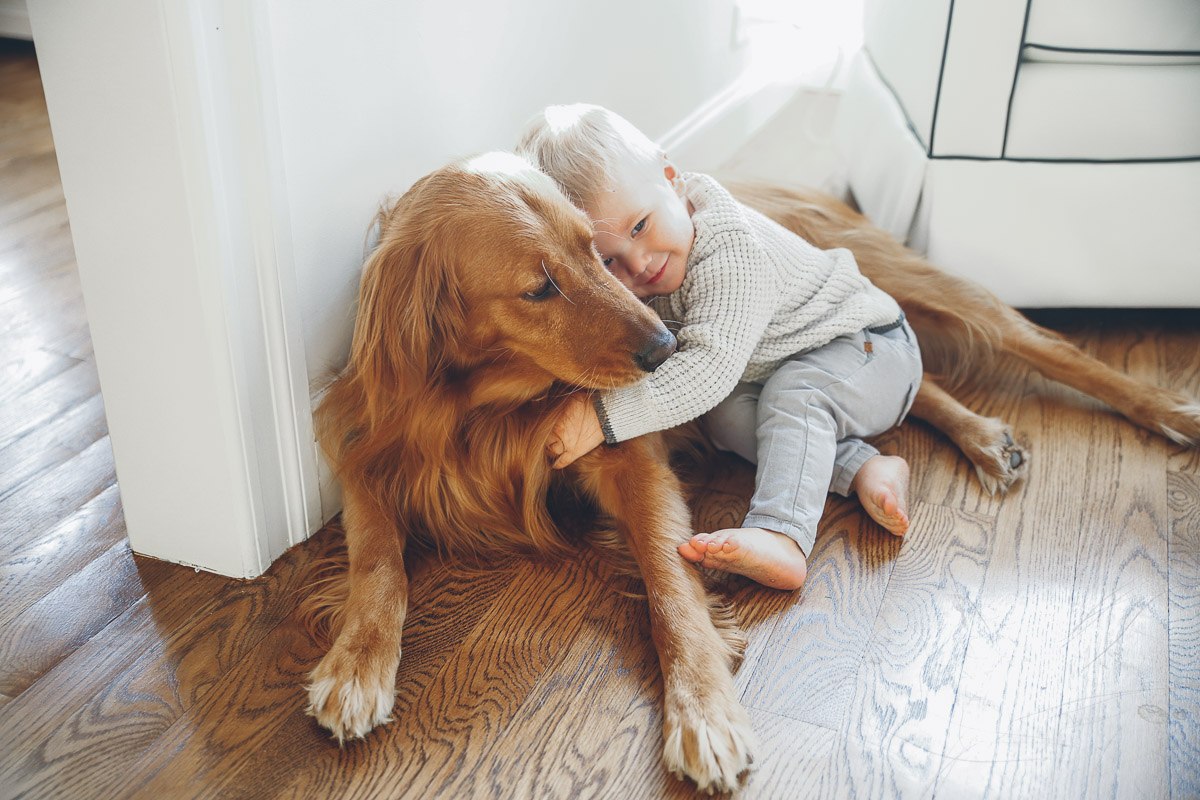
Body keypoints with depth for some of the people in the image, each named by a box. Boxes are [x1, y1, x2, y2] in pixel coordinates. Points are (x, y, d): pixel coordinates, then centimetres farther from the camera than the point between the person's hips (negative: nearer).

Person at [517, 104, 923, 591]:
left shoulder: (731, 248, -37)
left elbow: (710, 369, -46)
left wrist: (603, 417, -50)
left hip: (866, 348, -7)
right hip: (768, 373, 8)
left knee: (794, 395, -35)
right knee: (726, 415, -19)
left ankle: (780, 538, -50)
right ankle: (862, 469, -21)